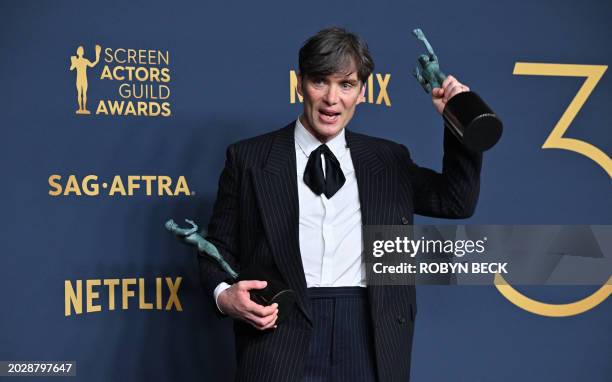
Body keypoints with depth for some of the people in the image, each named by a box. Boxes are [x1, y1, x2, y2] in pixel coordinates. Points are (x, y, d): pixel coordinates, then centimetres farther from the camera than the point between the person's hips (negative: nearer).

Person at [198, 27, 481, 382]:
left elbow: (457, 202, 17)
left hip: (370, 335, 2)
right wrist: (224, 295, -13)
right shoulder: (249, 158, 5)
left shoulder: (389, 159, 13)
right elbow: (220, 247, 7)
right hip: (282, 330, -2)